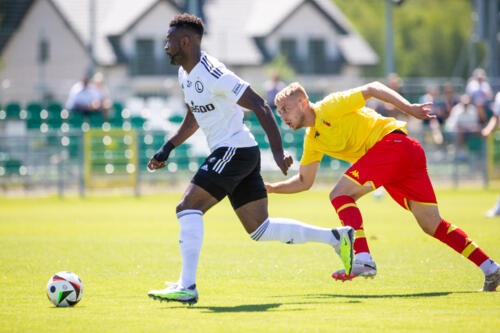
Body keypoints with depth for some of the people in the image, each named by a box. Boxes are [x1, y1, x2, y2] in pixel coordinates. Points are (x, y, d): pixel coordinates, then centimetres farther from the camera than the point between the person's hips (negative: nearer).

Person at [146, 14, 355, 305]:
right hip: (226, 153, 10)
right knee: (259, 229, 11)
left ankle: (187, 287, -22)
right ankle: (336, 237, 18)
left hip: (235, 149, -10)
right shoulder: (186, 74, 12)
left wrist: (277, 151, -25)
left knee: (189, 207, -18)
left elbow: (259, 105, -20)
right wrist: (167, 149, 20)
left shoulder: (212, 74, -18)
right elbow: (194, 118, 28)